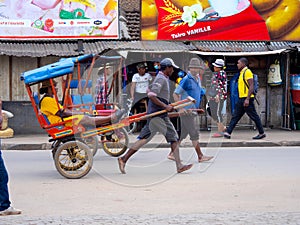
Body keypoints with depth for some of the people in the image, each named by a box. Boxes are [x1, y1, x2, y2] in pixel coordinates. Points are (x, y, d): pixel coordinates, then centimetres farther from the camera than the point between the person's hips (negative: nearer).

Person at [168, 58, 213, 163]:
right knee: (194, 133, -5)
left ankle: (172, 154, 18)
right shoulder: (186, 80, -12)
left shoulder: (198, 79, 14)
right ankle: (200, 156, 0)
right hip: (186, 111, -9)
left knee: (183, 133, 11)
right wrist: (180, 108, -18)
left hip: (192, 110, 9)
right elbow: (175, 94, -12)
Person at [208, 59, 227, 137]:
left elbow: (221, 86, -17)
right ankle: (222, 127, 23)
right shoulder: (215, 74, 19)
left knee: (217, 113, -9)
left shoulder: (222, 73, -8)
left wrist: (218, 95, -26)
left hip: (219, 96, -10)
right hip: (213, 97, 10)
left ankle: (220, 131, -5)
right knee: (213, 113, 10)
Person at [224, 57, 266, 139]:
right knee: (235, 116, 5)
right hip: (241, 99, 10)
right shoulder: (242, 73, 18)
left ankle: (262, 133, 7)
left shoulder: (247, 72, -12)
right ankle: (228, 132, 4)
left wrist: (247, 99, -24)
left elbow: (251, 86, -18)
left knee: (254, 116, -1)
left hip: (247, 98, -10)